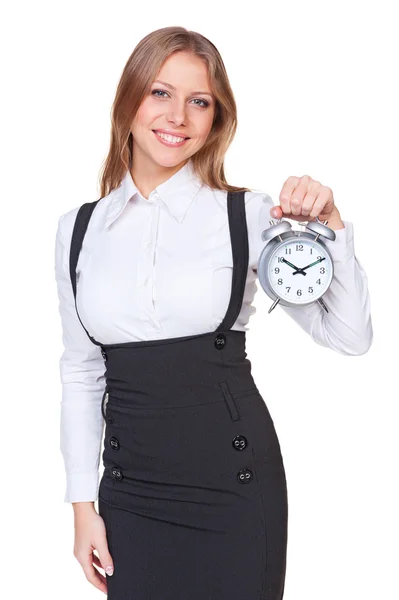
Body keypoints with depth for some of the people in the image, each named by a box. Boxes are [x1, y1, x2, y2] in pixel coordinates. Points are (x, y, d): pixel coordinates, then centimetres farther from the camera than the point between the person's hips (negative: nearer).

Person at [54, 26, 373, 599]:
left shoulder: (247, 214, -5)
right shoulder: (79, 229, 3)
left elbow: (349, 335, -5)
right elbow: (80, 373, 9)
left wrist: (329, 225, -16)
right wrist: (84, 503, 7)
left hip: (237, 485, -2)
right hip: (130, 491, 2)